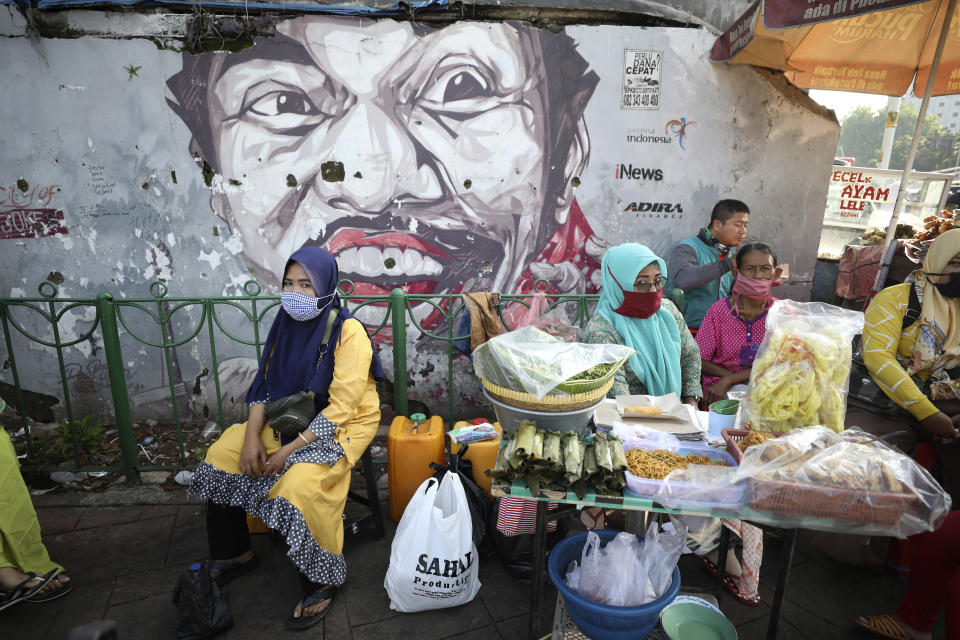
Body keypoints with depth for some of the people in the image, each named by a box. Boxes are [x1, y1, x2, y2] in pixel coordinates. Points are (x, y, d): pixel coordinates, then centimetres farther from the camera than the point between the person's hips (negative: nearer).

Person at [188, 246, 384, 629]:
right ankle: (233, 554, 21)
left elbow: (341, 409, -24)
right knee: (220, 456, 0)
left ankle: (323, 582, -4)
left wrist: (289, 451, -23)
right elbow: (264, 384, 3)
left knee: (297, 486, -30)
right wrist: (252, 435, -11)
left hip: (340, 427, -7)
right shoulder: (287, 324, 0)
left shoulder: (348, 332, -21)